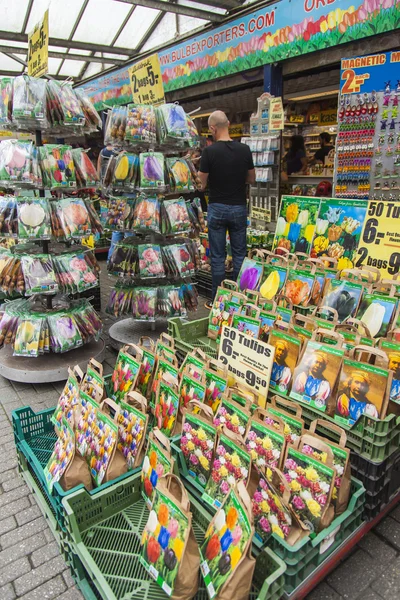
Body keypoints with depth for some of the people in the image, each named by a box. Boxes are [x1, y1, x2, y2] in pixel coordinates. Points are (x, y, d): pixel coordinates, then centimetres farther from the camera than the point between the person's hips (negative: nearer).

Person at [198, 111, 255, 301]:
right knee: (239, 254, 12)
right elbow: (252, 179, 9)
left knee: (218, 256, 6)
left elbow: (202, 184, -6)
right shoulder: (244, 149, -1)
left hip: (217, 208, -2)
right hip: (239, 208, 3)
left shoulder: (209, 151, -11)